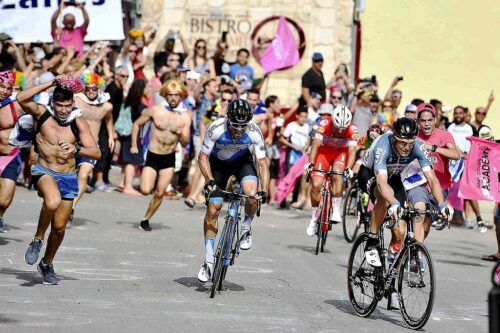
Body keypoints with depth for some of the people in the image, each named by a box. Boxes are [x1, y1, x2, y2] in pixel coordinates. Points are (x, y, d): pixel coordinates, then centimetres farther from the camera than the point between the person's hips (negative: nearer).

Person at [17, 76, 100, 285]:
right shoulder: (42, 114, -5)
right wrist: (50, 84, -21)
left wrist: (76, 149, -28)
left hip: (68, 177, 3)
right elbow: (21, 99, -22)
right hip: (44, 171, -3)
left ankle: (47, 264, 33)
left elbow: (96, 153, -9)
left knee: (59, 226, 7)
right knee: (52, 201, -35)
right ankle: (38, 240, -10)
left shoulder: (79, 124, -5)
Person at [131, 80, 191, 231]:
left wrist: (181, 135, -24)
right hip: (152, 156, -1)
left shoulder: (185, 117, -4)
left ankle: (146, 219, 19)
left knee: (159, 194, 1)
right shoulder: (155, 110, -7)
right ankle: (150, 182, 21)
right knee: (145, 190, -14)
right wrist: (134, 145, 0)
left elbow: (185, 144, -2)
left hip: (169, 159, 1)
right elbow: (137, 124, 6)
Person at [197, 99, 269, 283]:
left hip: (242, 161, 0)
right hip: (218, 162, 0)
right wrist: (210, 180, -38)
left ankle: (246, 229, 2)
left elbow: (262, 162, -25)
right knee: (212, 209, -7)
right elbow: (203, 157, -23)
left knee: (252, 195, -29)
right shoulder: (216, 128, -33)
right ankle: (209, 262, 2)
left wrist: (264, 190, -37)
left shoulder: (254, 132, -30)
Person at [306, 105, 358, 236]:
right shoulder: (325, 124, -30)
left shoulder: (352, 129, -29)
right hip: (325, 150, 0)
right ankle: (314, 217, 6)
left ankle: (336, 209, -19)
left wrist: (348, 168, -48)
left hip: (341, 152, 0)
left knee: (337, 175, -31)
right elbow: (316, 144, -32)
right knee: (316, 184, -11)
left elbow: (352, 150, -33)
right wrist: (311, 163, -44)